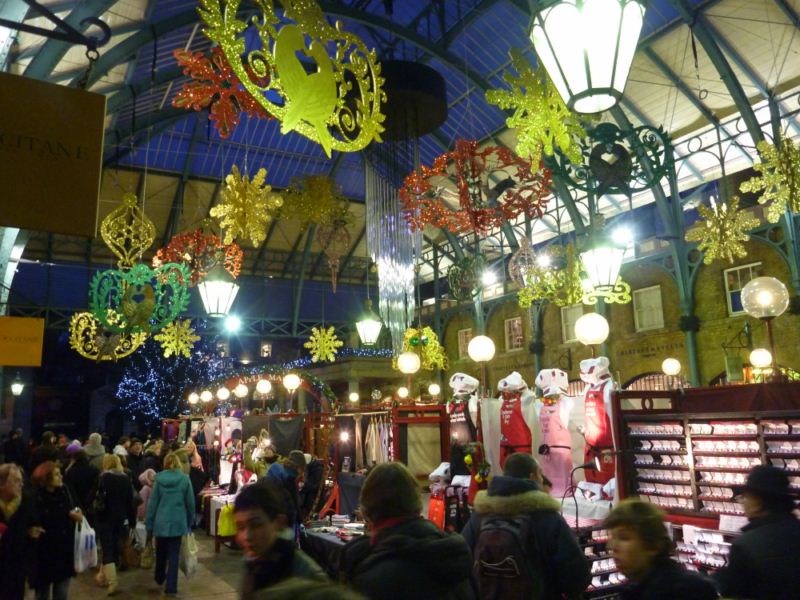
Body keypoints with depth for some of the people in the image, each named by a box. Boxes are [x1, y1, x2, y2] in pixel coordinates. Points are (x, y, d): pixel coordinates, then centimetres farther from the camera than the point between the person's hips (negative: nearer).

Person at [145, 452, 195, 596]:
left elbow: (152, 502, -1)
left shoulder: (159, 479, -4)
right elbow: (190, 502, 0)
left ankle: (159, 578, 42)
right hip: (178, 522, -1)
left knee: (161, 552, 21)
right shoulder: (185, 479, -5)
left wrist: (149, 524, 7)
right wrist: (190, 522, 13)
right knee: (174, 555, 7)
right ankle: (171, 586, 6)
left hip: (161, 521, 1)